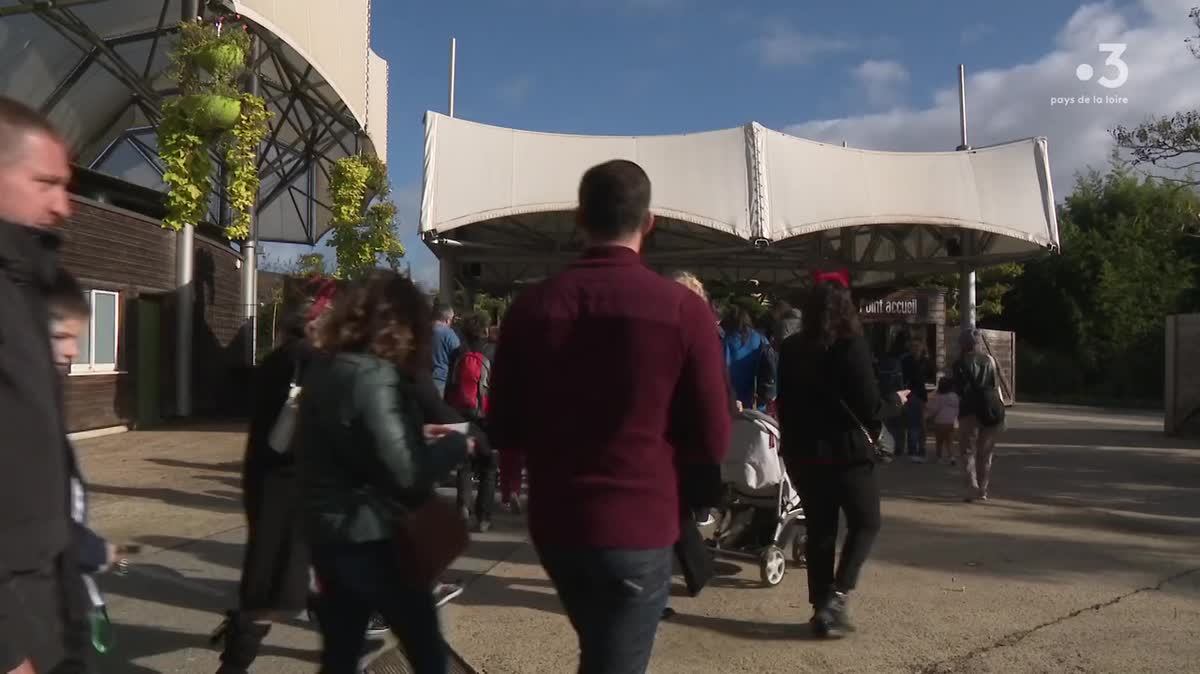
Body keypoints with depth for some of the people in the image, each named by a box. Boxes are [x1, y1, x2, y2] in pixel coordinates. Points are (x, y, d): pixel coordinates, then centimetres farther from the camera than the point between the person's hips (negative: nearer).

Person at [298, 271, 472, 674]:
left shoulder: (322, 369, 6)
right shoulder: (376, 376, -21)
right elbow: (405, 473, -25)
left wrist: (416, 434, 13)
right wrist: (456, 444, -10)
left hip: (327, 535, 8)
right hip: (374, 539, -8)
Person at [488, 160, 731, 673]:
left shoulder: (531, 306, -5)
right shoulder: (683, 309, -13)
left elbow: (503, 431, 2)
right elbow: (711, 442, -8)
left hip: (554, 522, 4)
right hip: (637, 527, -4)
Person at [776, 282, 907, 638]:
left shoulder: (790, 349, 3)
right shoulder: (852, 346, -13)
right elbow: (870, 409, -13)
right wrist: (896, 401, 7)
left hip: (802, 453, 5)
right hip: (846, 452, -5)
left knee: (819, 529, 14)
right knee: (865, 523, 13)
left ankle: (821, 608, 17)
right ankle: (837, 596, -1)